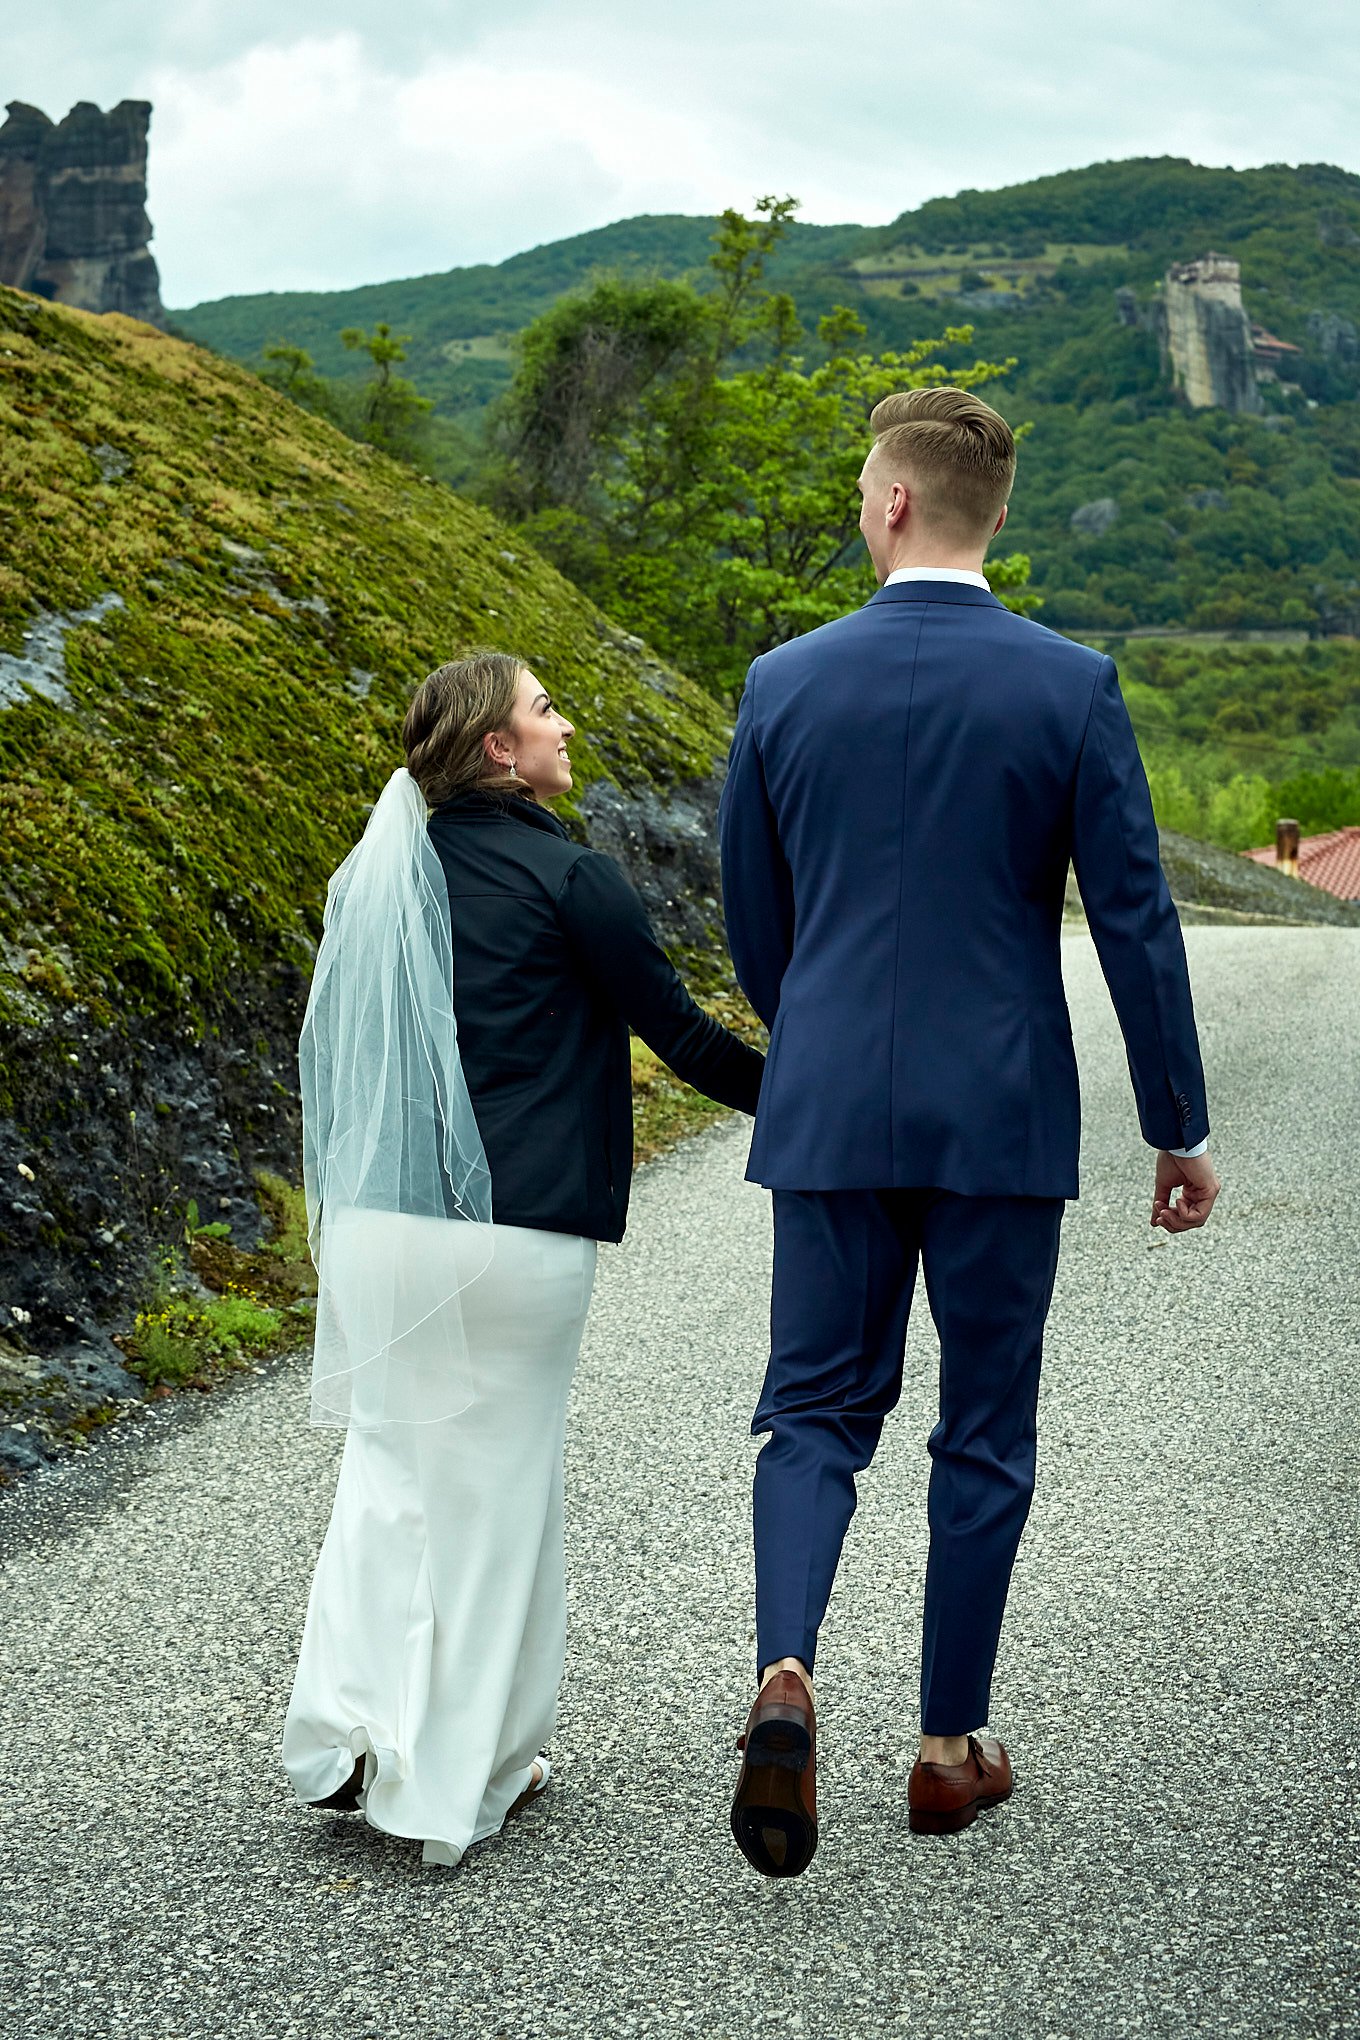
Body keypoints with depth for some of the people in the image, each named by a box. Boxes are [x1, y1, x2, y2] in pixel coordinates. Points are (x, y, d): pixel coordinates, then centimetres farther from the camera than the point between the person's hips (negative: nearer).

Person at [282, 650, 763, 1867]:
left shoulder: (385, 874, 10)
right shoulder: (567, 878, -8)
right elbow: (678, 1031, -2)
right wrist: (790, 1099, 13)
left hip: (376, 1221, 5)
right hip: (513, 1233, -5)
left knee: (390, 1462, 17)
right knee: (494, 1484, 7)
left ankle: (348, 1733, 6)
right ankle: (464, 1776, 15)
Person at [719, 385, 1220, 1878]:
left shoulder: (785, 683, -1)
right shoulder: (1071, 689, -6)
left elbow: (750, 915, 8)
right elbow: (1134, 922, -5)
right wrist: (1179, 1128, 4)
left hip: (828, 1115, 1)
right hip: (1001, 1120, -1)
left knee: (815, 1413, 12)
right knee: (984, 1432, 12)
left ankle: (785, 1671, -11)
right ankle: (950, 1745, 20)